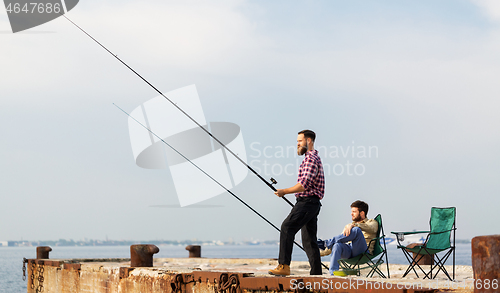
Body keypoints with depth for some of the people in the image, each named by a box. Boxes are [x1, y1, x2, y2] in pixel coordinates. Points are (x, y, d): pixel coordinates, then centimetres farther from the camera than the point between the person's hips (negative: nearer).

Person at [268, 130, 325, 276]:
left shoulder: (311, 158, -10)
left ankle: (284, 266, -27)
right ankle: (316, 273, 9)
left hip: (307, 201, -11)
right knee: (309, 239, 9)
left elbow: (304, 184, -21)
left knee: (287, 228, -19)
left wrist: (284, 191, -13)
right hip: (312, 203, 11)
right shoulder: (314, 157, 24)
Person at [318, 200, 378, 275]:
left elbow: (372, 229, -10)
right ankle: (333, 274, -46)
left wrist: (353, 225, -27)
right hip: (348, 251, 5)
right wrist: (323, 252, 10)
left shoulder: (372, 222, 16)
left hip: (364, 251, -5)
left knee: (356, 230, -32)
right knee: (337, 245, -31)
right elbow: (340, 239, 26)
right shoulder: (348, 227, 34)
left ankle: (327, 243, -27)